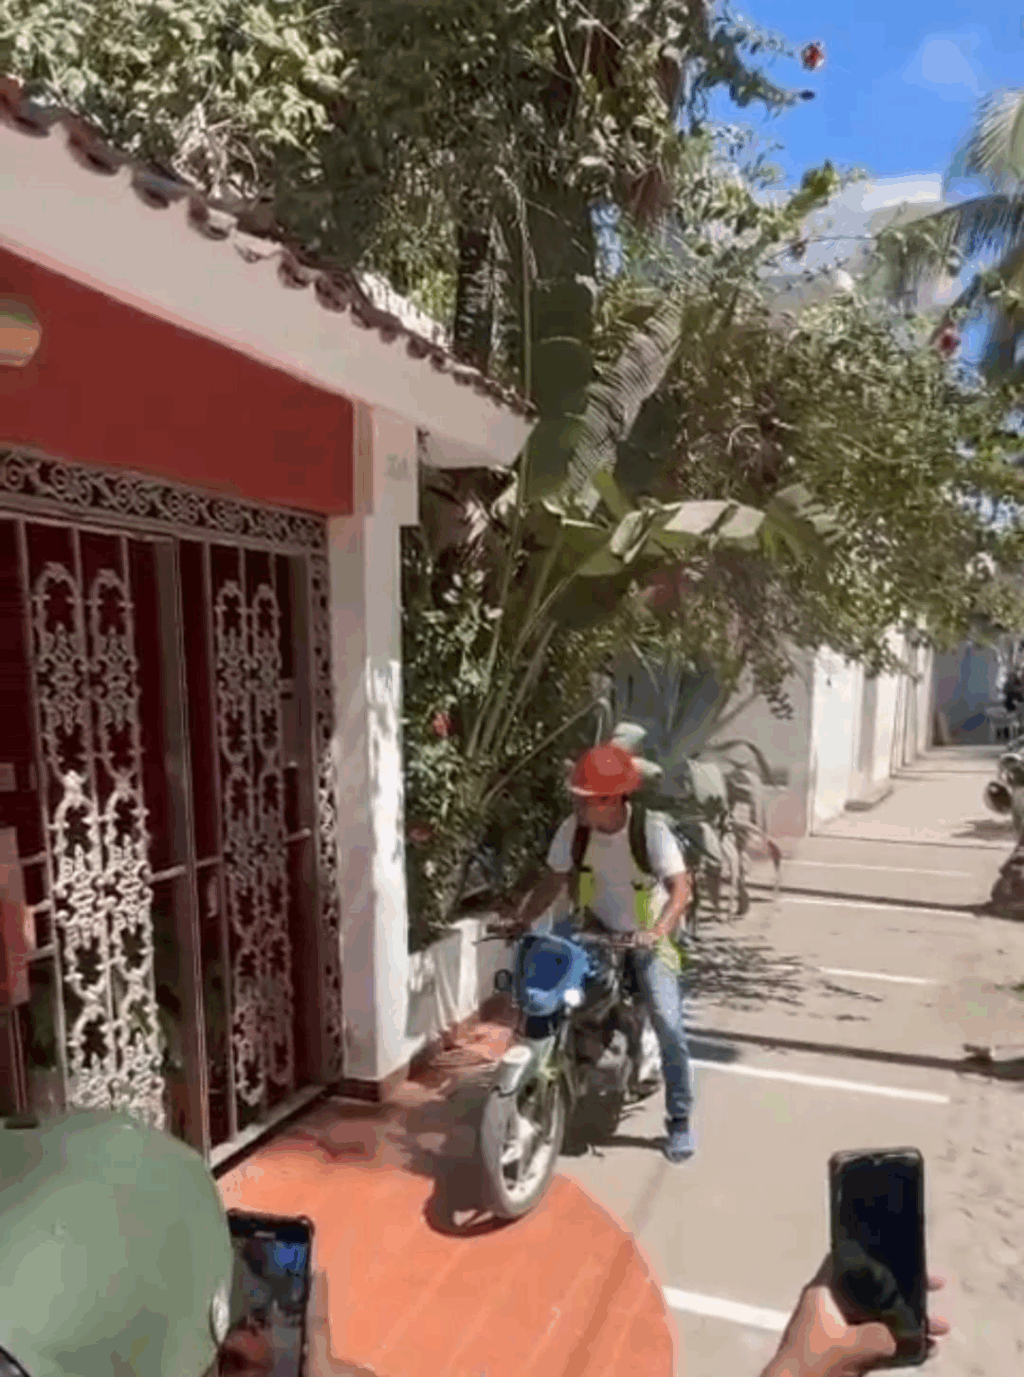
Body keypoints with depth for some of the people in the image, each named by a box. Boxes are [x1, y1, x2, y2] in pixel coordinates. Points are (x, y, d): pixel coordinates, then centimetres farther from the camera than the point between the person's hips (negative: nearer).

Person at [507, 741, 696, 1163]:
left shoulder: (651, 828, -23)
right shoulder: (573, 829, -12)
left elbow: (679, 888, -27)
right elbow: (553, 880, -3)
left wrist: (659, 930, -44)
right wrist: (521, 917, -17)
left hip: (645, 937, -3)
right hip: (595, 932, 4)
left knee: (668, 1025, -15)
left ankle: (679, 1119, 6)